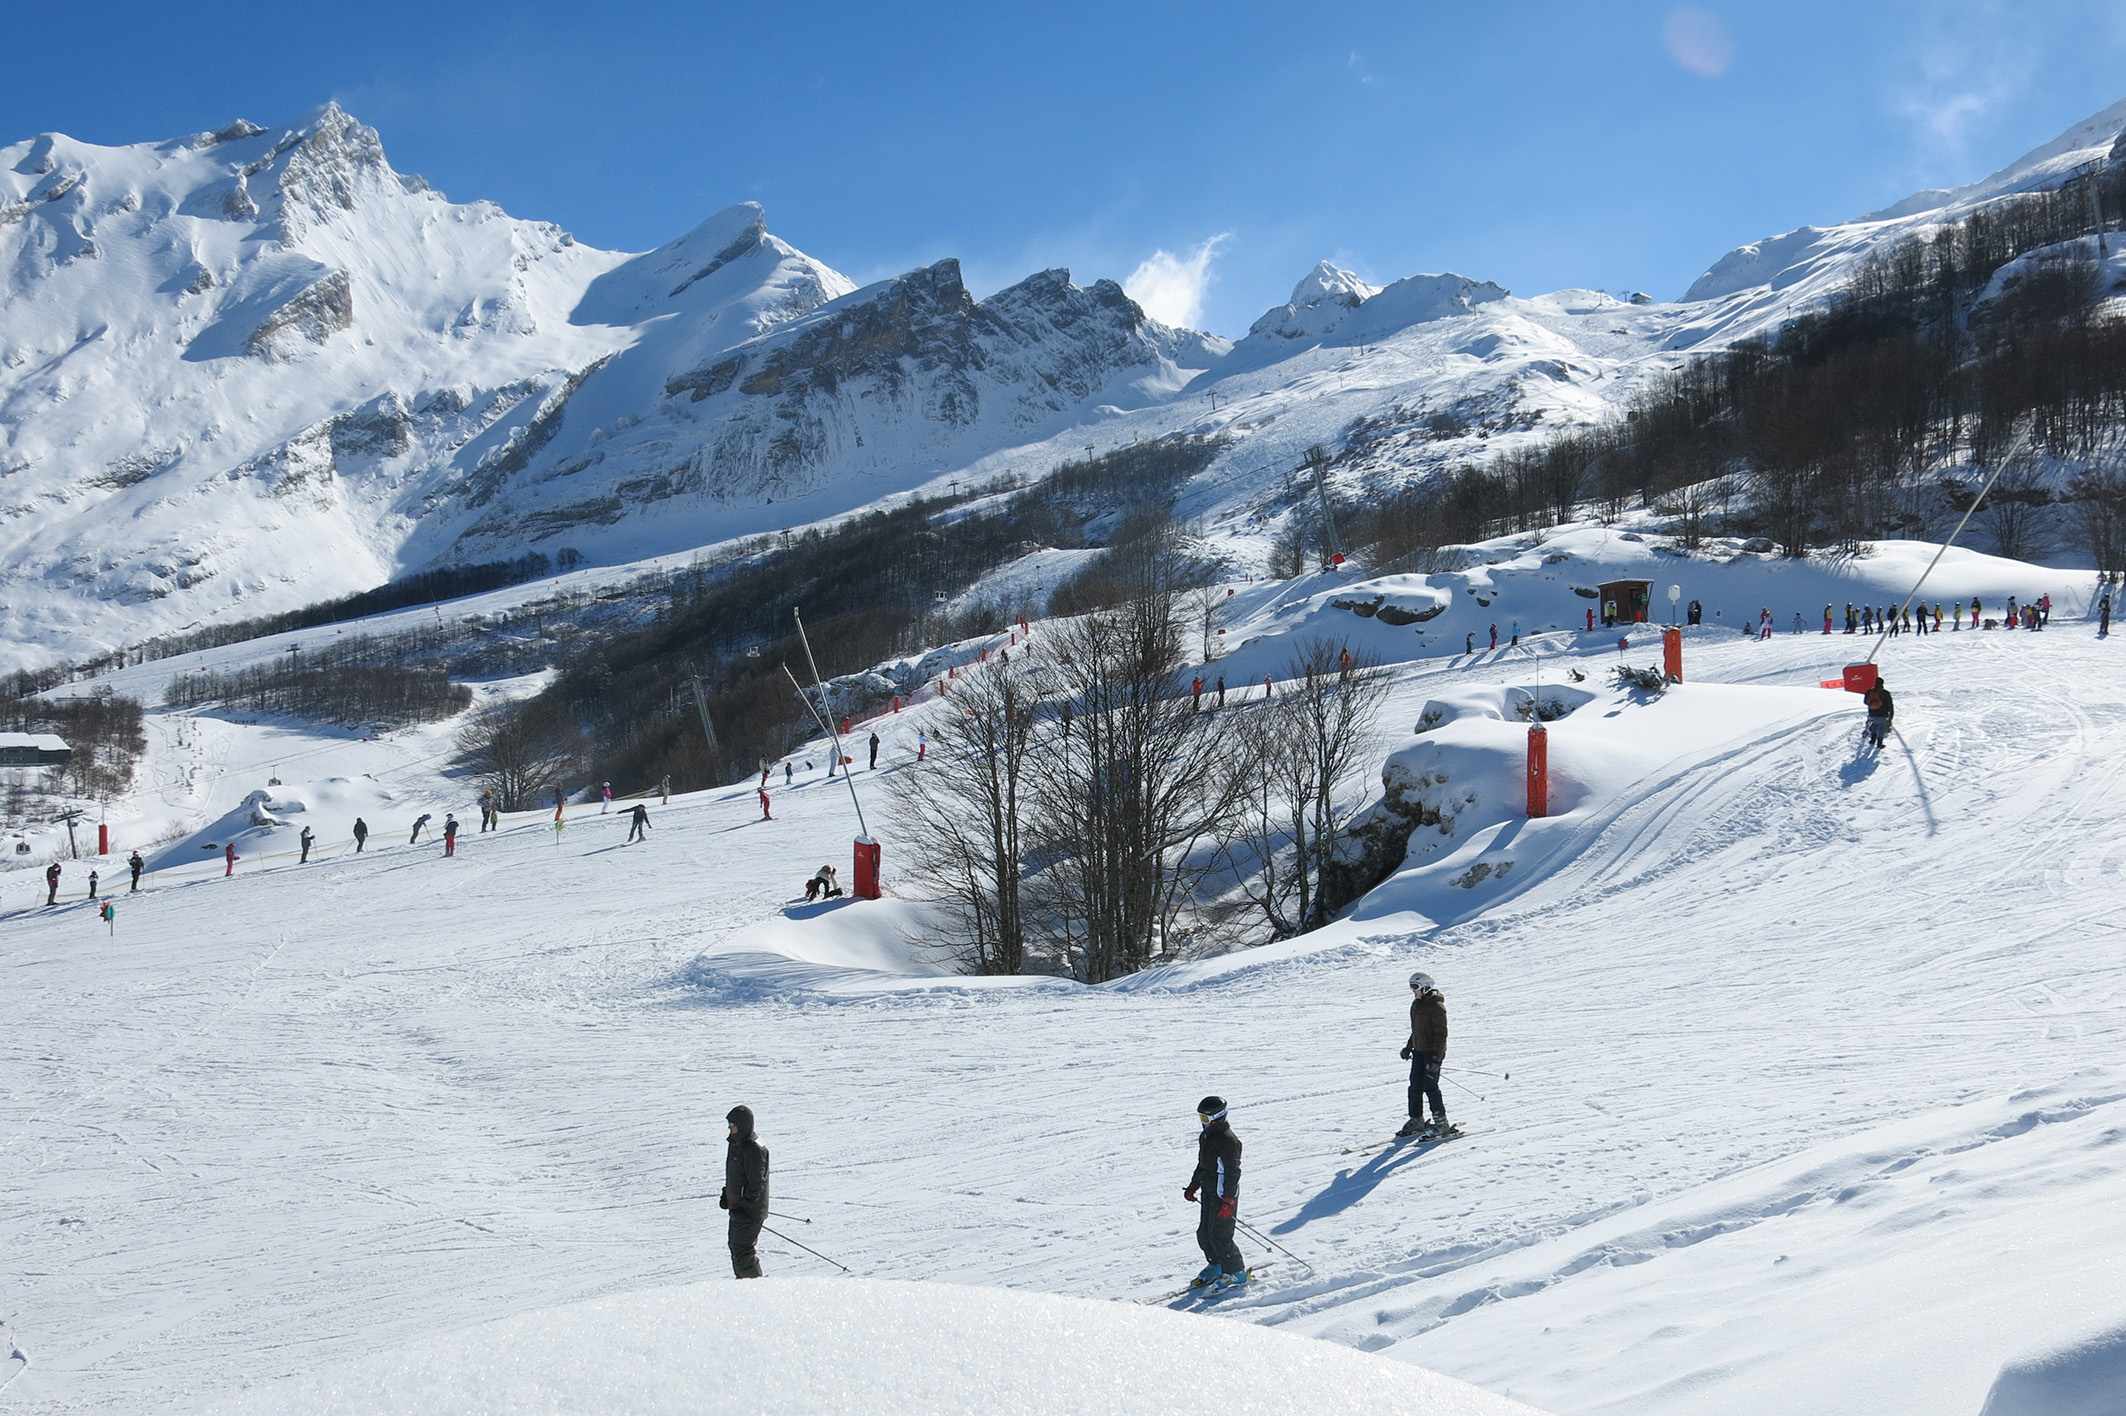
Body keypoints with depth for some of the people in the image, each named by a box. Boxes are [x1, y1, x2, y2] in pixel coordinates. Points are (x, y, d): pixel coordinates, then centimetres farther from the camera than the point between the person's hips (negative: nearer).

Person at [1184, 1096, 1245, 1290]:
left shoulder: (1228, 1141, -19)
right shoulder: (1205, 1136, 10)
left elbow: (1232, 1172, -21)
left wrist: (1228, 1201, -24)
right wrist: (1193, 1187, 23)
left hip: (1224, 1195, -9)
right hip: (1208, 1193, 9)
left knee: (1220, 1237, -7)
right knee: (1204, 1234, 14)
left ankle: (1237, 1274, 6)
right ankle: (1216, 1267, 33)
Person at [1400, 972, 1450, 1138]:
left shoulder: (1436, 1006, -15)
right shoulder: (1416, 1004, 12)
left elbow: (1441, 1033, -18)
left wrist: (1436, 1057, -22)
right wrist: (1408, 1047, 21)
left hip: (1433, 1052, -9)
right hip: (1419, 1051, 9)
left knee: (1429, 1086, -8)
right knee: (1415, 1086, 7)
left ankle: (1441, 1122, 1)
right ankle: (1416, 1121, 14)